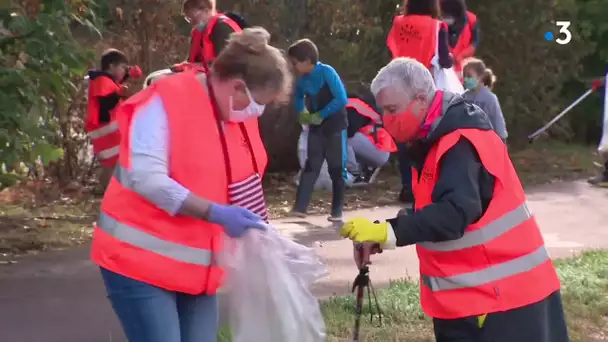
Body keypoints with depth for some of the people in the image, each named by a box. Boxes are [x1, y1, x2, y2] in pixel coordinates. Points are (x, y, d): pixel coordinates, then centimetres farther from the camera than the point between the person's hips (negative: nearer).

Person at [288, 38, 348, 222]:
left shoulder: (326, 72, -18)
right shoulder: (302, 80, -1)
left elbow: (342, 99, -24)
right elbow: (299, 97, 21)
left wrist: (320, 115, -19)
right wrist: (302, 113, 2)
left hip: (335, 127, -5)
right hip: (315, 128, 5)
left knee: (336, 169, 2)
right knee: (311, 166, 0)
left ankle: (337, 211, 8)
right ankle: (300, 207, -4)